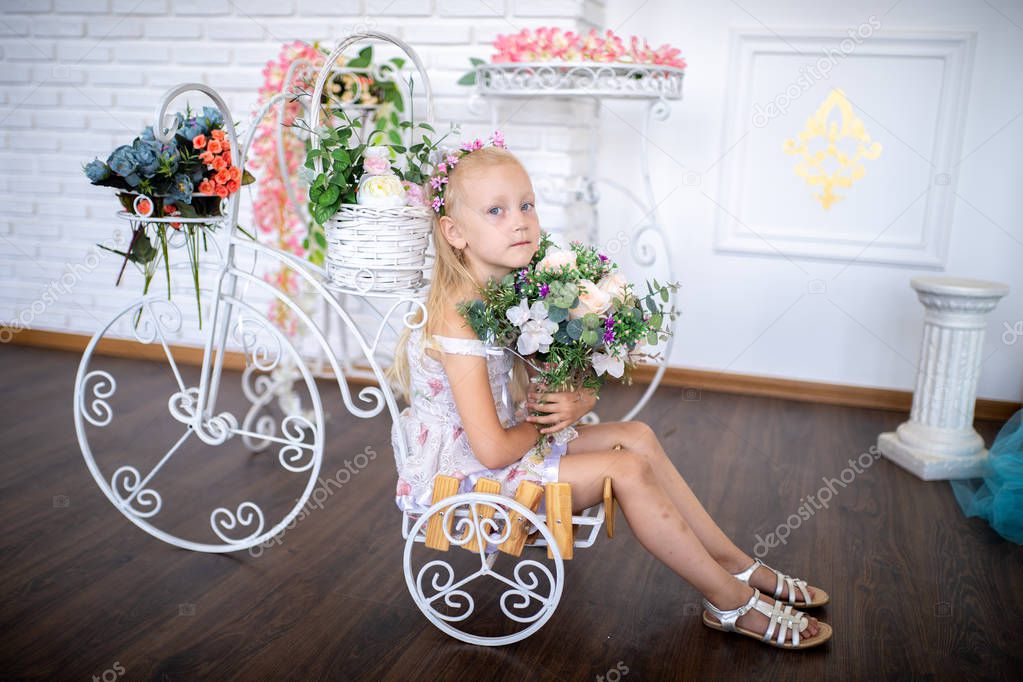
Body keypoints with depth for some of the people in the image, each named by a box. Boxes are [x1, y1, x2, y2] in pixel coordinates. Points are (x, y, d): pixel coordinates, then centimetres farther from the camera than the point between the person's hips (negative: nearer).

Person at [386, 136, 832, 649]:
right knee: (627, 469, -15)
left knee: (636, 435, 3)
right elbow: (493, 449, -28)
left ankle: (735, 564, 11)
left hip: (518, 444, 9)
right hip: (468, 476, -9)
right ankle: (732, 603, 0)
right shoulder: (457, 322, -27)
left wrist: (577, 402, -17)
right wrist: (546, 421, -9)